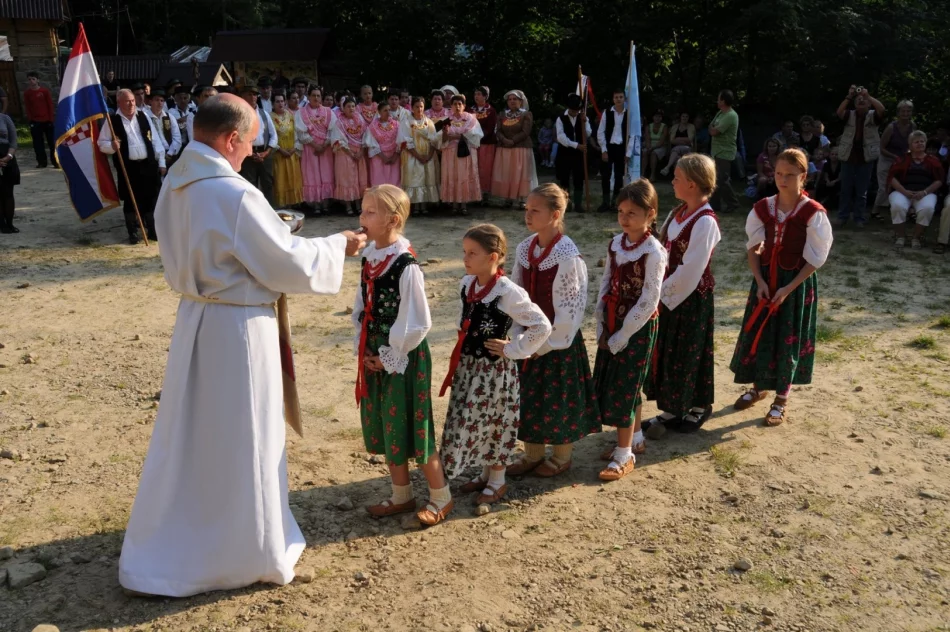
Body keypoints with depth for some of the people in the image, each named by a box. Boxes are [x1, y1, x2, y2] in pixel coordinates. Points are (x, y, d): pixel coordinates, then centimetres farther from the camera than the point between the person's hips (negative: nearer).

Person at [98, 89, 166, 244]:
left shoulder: (143, 116, 8)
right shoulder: (112, 121, -2)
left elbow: (155, 139, 10)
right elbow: (102, 144, 3)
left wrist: (161, 161, 7)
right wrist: (112, 146, -19)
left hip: (148, 164, 3)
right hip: (128, 167, -2)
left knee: (151, 198, 7)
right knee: (130, 200, 6)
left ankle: (152, 230, 21)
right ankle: (133, 233, 18)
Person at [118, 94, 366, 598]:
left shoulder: (175, 187, 3)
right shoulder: (235, 194, -22)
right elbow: (288, 263, -15)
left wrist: (267, 237, 17)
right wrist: (338, 246, 0)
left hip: (194, 320, 8)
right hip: (237, 328, -8)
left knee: (188, 435, 20)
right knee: (239, 442, 7)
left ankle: (165, 549, 38)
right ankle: (246, 553, 26)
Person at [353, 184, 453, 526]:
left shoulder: (406, 266, -20)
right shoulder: (369, 258, 3)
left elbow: (417, 323, -19)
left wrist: (390, 356, -12)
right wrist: (362, 348, 2)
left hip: (403, 359, -8)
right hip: (375, 357, 8)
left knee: (411, 427, 4)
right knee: (386, 428, 17)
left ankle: (441, 497, 23)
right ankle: (401, 496, 35)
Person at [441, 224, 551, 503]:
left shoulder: (508, 292, -21)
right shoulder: (466, 284, 0)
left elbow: (542, 326, -18)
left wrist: (513, 349, -15)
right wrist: (463, 353, 10)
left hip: (495, 368, -7)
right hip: (468, 365, 7)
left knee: (494, 423, 9)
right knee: (469, 422, 16)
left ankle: (497, 481, 29)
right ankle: (485, 473, 37)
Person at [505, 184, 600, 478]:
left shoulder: (567, 255, -20)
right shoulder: (525, 248, 0)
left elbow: (570, 306, -18)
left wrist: (548, 342, -14)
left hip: (558, 340, -6)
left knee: (559, 398, 8)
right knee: (530, 395, 15)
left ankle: (562, 457, 29)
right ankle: (533, 454, 32)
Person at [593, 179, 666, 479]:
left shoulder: (653, 252, -18)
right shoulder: (616, 244, 2)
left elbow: (648, 302, -19)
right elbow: (605, 285, 8)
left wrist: (621, 337, -15)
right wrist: (601, 327, 2)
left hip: (639, 327, -7)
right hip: (612, 325, 7)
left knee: (623, 387, -1)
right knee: (610, 385, 14)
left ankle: (625, 455, 13)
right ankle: (634, 438, 33)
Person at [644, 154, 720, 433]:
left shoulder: (705, 222, -21)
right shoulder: (678, 212, 5)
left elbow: (690, 269, -22)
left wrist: (663, 292, -16)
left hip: (692, 298, -8)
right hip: (669, 294, 8)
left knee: (689, 354, 7)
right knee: (666, 352, 15)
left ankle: (699, 408, 28)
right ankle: (671, 409, 29)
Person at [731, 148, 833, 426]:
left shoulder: (813, 213, -14)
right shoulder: (763, 208, -2)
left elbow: (815, 260, -12)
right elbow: (753, 248, 3)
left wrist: (788, 289, -17)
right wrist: (760, 281, -9)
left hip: (797, 282, -4)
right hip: (765, 279, 4)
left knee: (789, 340, 6)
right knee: (758, 334, 13)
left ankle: (781, 399, 22)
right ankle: (758, 387, 35)